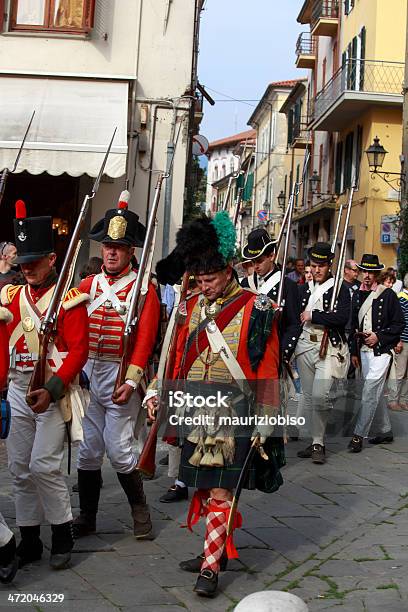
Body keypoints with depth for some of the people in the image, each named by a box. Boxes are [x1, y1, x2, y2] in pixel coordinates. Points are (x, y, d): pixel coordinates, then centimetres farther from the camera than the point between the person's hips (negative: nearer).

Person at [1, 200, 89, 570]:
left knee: (44, 465, -11)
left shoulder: (70, 298, -8)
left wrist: (51, 389, -22)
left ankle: (63, 537, 7)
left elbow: (79, 351, -13)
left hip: (53, 392, -6)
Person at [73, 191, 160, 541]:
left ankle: (140, 512, 16)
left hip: (120, 375, -4)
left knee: (119, 449, -5)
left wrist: (131, 381, -20)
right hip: (86, 373, 4)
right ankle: (87, 518, 22)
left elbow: (145, 337, -11)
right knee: (88, 450, 9)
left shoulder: (144, 288, -3)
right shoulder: (89, 285, 10)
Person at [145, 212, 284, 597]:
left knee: (220, 489, -5)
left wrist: (266, 421, -9)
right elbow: (180, 359, 13)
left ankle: (211, 566, 3)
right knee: (201, 485, 11)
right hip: (195, 411, 5)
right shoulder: (193, 307, 10)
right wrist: (158, 394, 2)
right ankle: (216, 549, 26)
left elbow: (267, 370, -7)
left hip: (232, 415, -5)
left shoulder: (254, 309, -6)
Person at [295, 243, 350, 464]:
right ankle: (313, 442, 16)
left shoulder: (340, 288, -2)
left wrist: (313, 316, -12)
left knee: (319, 395, -17)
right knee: (308, 396, 7)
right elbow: (298, 316, 19)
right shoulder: (305, 288, 14)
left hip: (329, 348, -6)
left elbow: (343, 317, -16)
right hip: (305, 346, 6)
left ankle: (318, 443, -4)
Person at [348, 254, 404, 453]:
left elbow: (399, 324, -4)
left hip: (381, 351, -6)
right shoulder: (357, 295, 11)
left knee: (369, 393, -10)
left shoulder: (388, 295, -5)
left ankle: (358, 435, -8)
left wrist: (378, 336, -14)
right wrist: (354, 352, 12)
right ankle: (385, 431, 27)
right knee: (376, 393, 15)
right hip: (363, 351, 6)